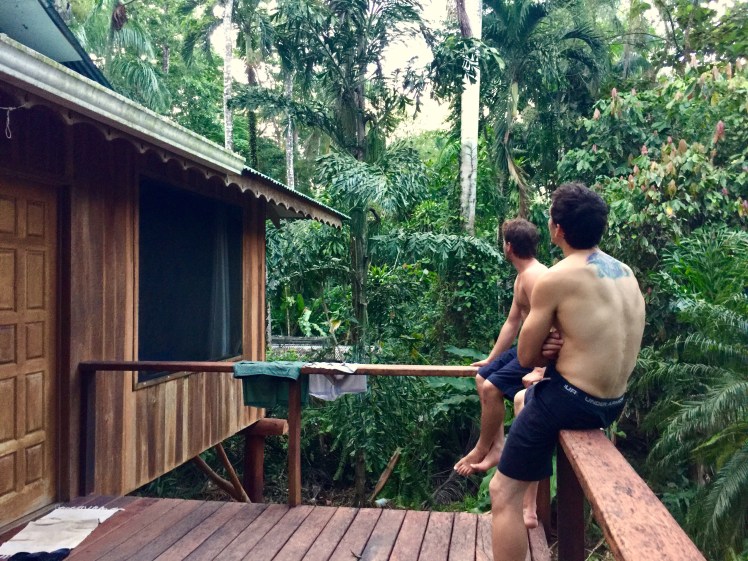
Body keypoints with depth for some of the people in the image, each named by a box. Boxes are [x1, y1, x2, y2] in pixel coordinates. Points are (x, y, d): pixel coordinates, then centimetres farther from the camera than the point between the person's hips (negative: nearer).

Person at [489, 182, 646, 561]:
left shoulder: (555, 279, -16)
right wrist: (562, 347, -1)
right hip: (613, 403, 9)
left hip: (570, 402, -9)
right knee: (526, 397, 35)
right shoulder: (625, 272, 7)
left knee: (504, 494, -1)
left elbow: (526, 356, -10)